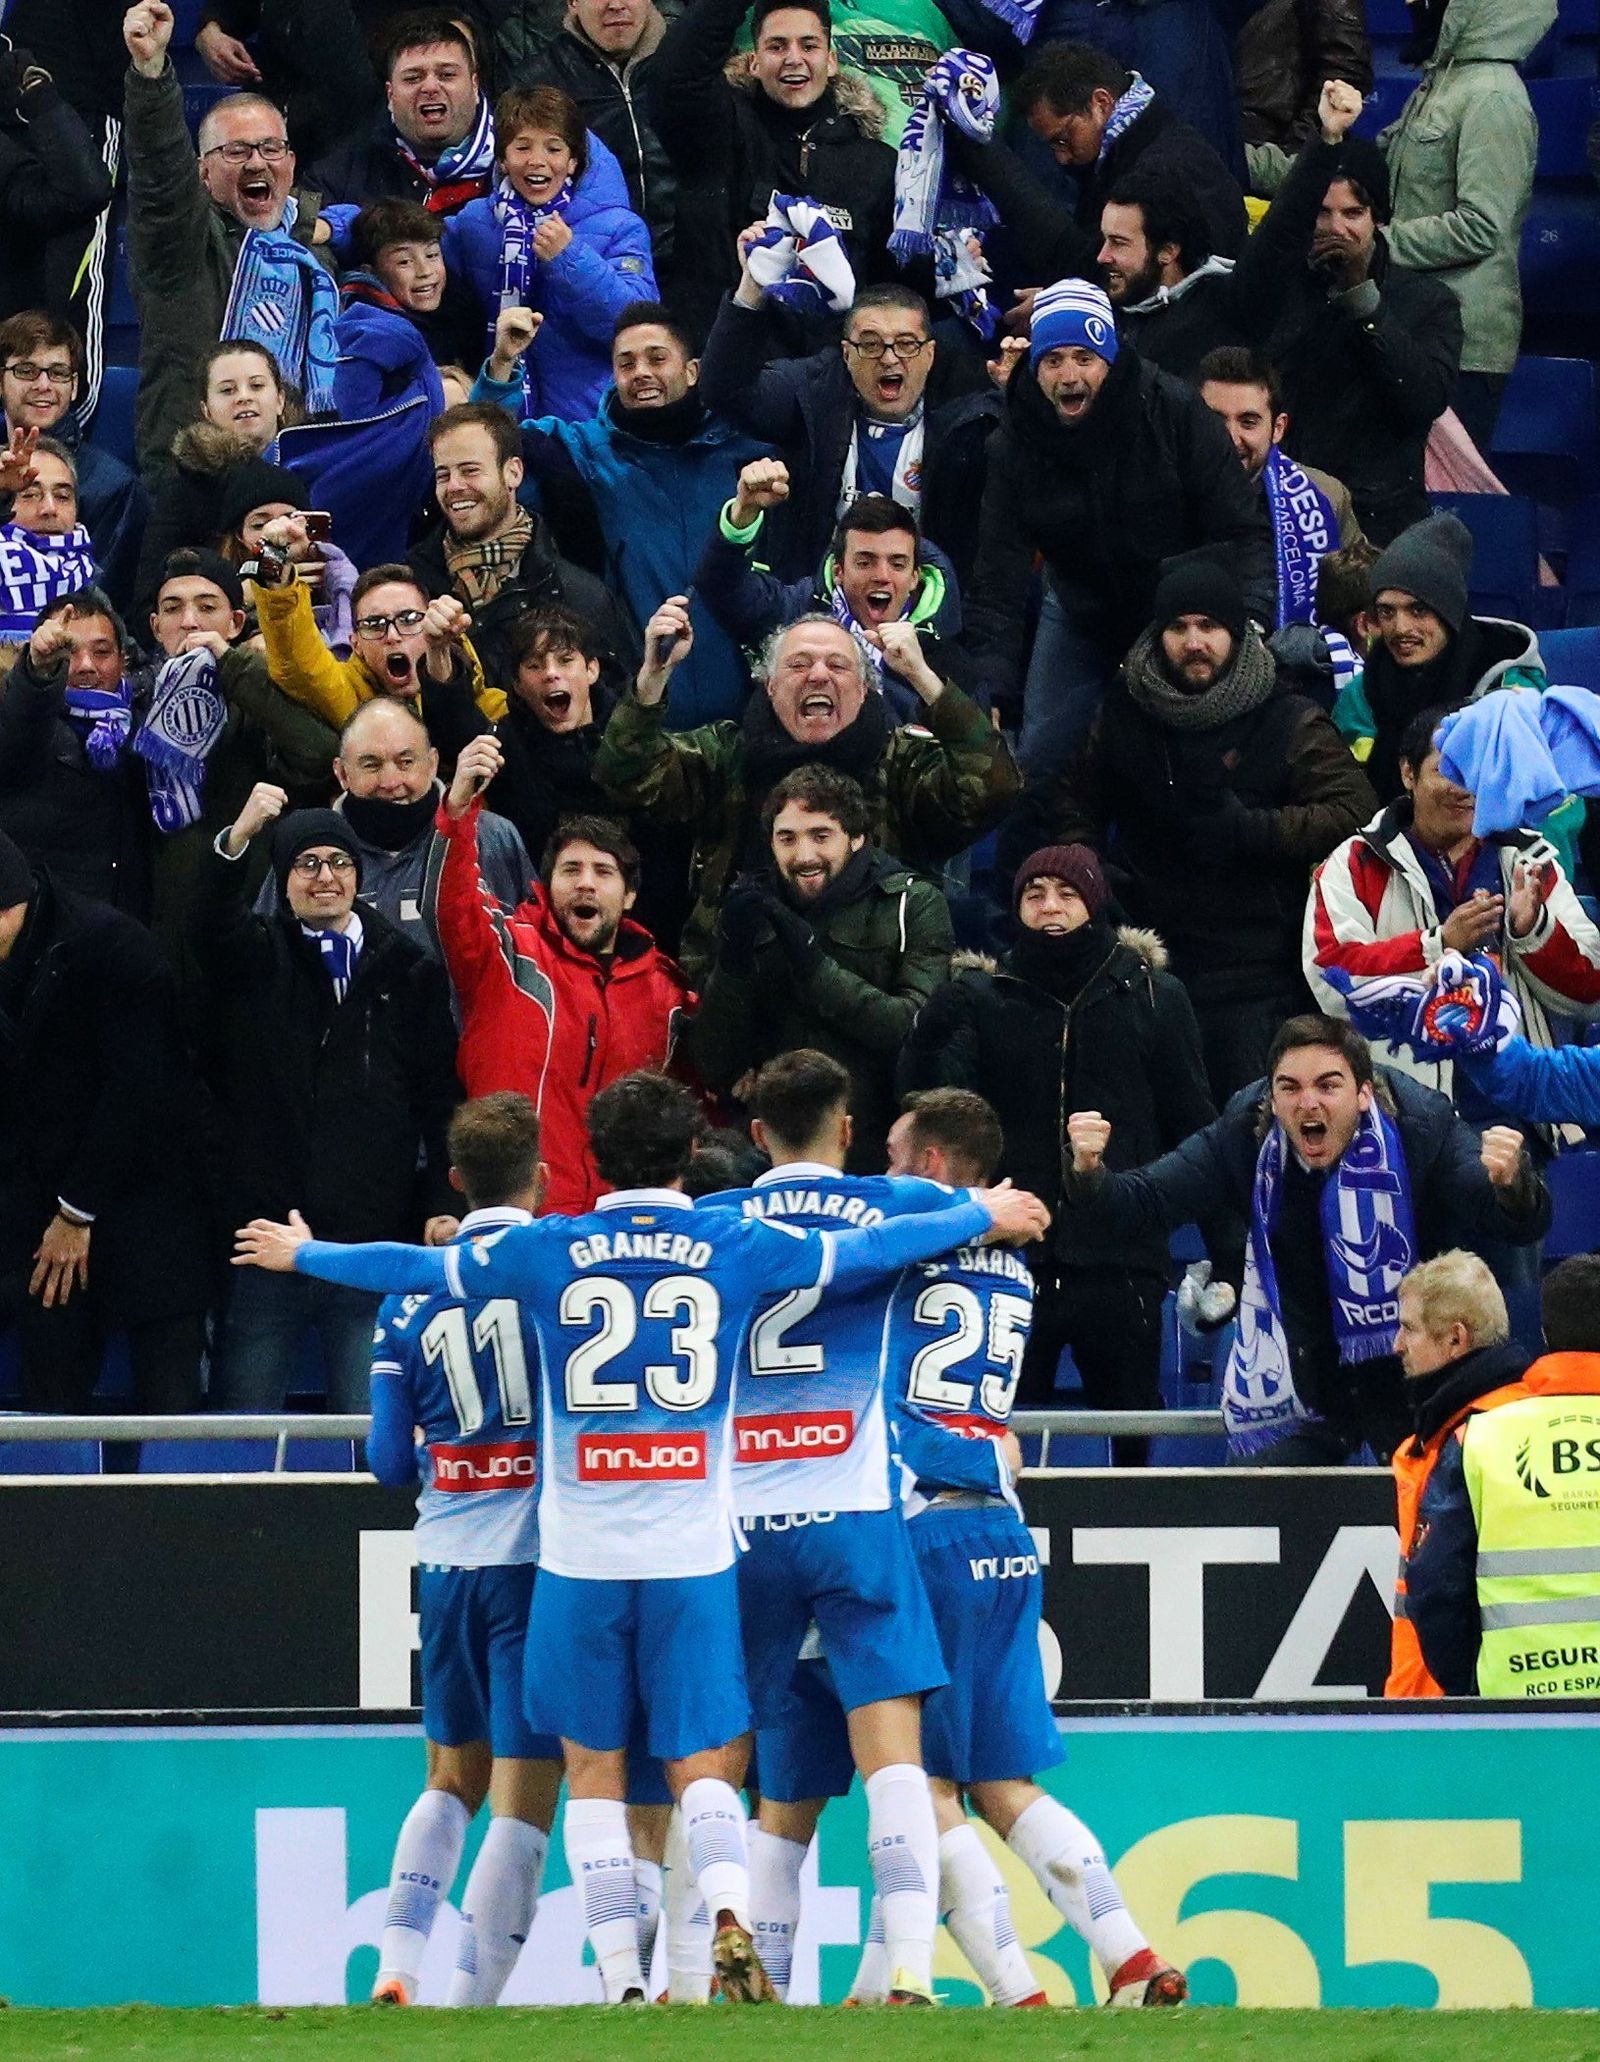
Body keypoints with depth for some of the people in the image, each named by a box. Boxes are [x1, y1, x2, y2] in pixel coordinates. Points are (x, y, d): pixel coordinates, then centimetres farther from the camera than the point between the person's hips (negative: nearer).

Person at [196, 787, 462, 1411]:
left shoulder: (408, 972, 12)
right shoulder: (258, 957, 9)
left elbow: (439, 1101, 8)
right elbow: (210, 922, -14)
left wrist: (442, 1205, -3)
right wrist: (235, 841, -33)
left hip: (374, 1236, 0)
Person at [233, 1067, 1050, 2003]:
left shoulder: (549, 1251, 2)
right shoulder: (736, 1246, 2)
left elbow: (414, 1268, 15)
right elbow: (870, 1251, 14)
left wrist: (302, 1254, 32)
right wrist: (983, 1216, 31)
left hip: (580, 1555, 0)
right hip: (693, 1553, 0)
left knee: (594, 1771, 9)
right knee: (704, 1766, 3)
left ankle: (622, 1980, 2)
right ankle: (730, 1915, -25)